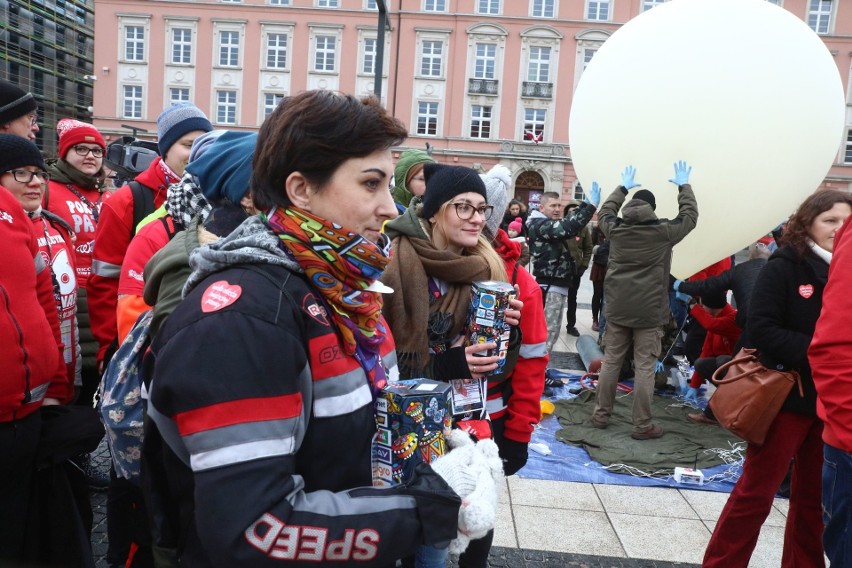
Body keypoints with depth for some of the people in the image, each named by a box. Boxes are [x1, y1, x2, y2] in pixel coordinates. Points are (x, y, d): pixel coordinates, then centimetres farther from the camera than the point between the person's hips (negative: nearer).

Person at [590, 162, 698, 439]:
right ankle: (642, 425, 8)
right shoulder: (664, 231, -8)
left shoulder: (615, 228, -1)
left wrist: (622, 187, 33)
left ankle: (601, 414, 20)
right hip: (649, 311, -3)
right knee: (645, 366, 2)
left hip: (617, 308, 3)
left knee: (611, 360, 12)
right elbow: (690, 215, 9)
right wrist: (683, 185, 22)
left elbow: (605, 211, 22)